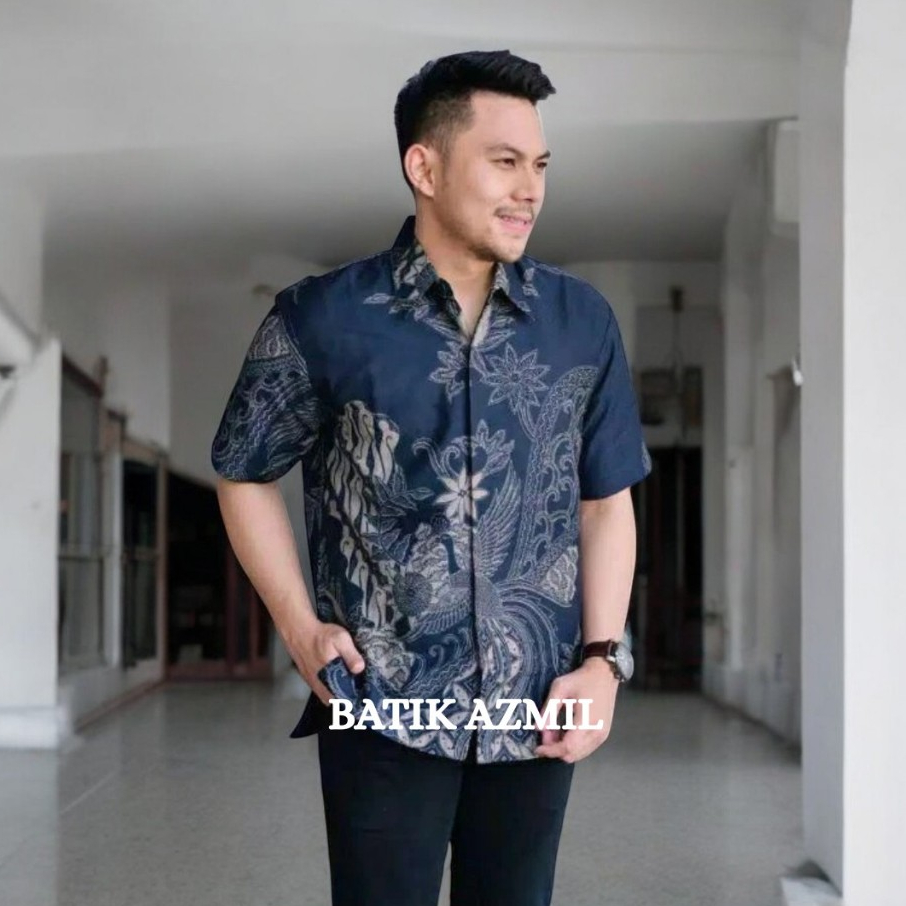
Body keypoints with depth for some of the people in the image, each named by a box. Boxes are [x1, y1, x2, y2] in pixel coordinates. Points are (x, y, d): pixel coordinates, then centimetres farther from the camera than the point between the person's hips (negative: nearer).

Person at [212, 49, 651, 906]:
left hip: (536, 707, 3)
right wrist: (299, 628, -3)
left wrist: (602, 659, -1)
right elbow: (244, 474, 6)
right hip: (383, 705, -3)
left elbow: (606, 501, 9)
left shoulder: (583, 321, 3)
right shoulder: (322, 319, -5)